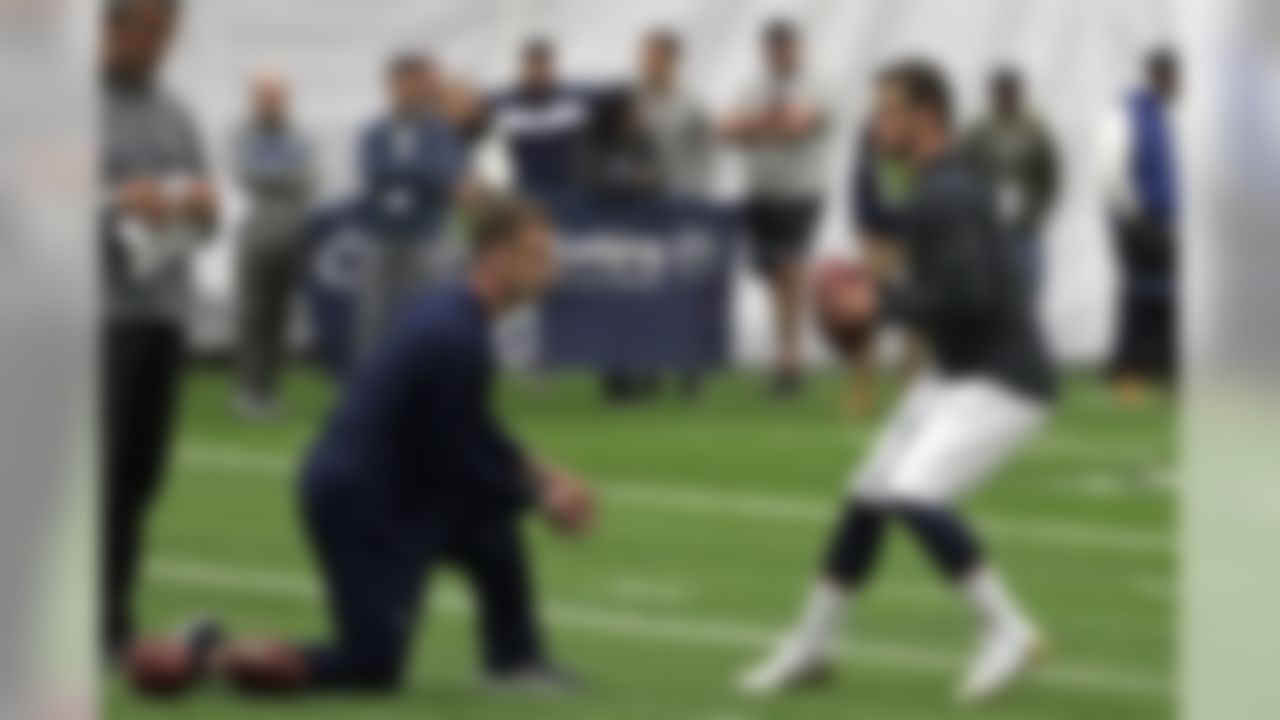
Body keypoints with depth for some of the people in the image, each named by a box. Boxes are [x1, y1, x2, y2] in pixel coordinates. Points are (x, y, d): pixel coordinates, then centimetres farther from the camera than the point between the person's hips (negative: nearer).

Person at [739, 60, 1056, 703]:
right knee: (868, 499, 13)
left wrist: (881, 303, -18)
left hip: (1004, 385, -10)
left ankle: (1007, 630, -16)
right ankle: (810, 645, 28)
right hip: (955, 376, 10)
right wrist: (882, 299, 8)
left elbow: (968, 299, -29)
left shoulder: (943, 198, -21)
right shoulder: (950, 184, 9)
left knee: (913, 495, -27)